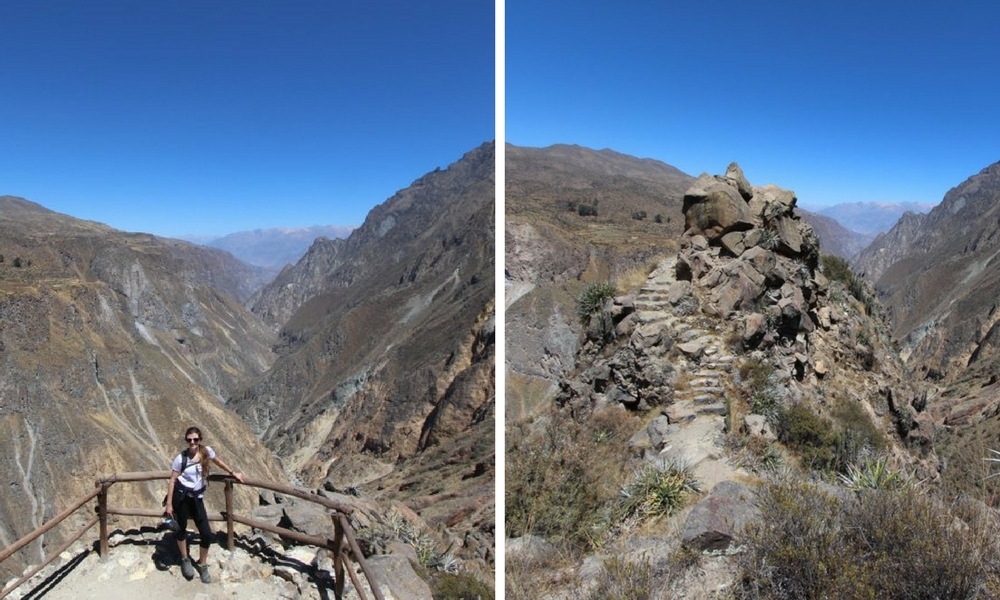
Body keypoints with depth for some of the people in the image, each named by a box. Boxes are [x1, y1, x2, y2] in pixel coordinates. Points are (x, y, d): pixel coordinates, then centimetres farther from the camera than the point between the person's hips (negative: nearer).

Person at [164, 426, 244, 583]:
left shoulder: (207, 451, -4)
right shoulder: (180, 458, -11)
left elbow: (218, 461, 17)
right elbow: (172, 480, -6)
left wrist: (233, 473, 28)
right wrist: (169, 504, -7)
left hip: (197, 498, 3)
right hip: (181, 495, -3)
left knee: (207, 534, 0)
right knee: (181, 528, 12)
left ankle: (202, 565, 23)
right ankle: (185, 560, 37)